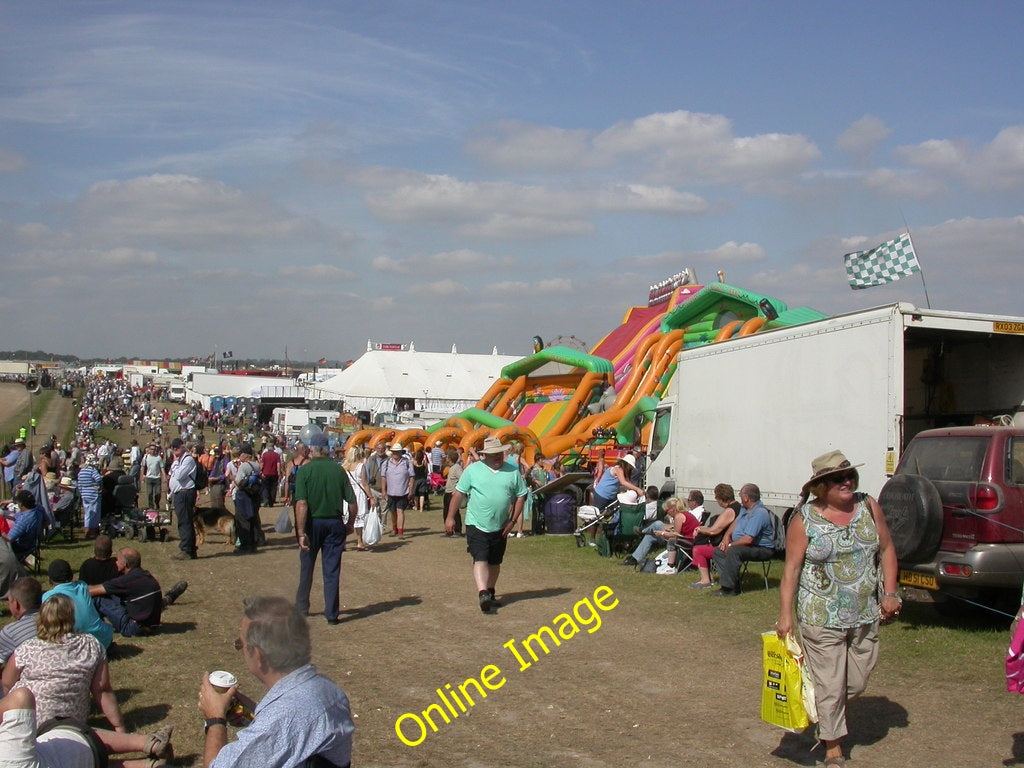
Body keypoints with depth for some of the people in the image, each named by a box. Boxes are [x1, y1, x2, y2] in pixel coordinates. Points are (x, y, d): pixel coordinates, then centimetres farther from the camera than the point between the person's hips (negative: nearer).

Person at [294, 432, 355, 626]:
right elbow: (352, 501, -2)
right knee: (332, 570, 6)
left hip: (313, 523, -1)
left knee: (307, 566, 16)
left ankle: (301, 606, 29)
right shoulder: (339, 470, -2)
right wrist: (350, 523, 12)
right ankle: (331, 613, 5)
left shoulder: (305, 470, -10)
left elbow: (301, 504, -18)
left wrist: (301, 532, -18)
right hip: (335, 523, 1)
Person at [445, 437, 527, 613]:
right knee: (480, 560, -16)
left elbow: (520, 496, 6)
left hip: (500, 527, 4)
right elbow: (458, 493, -1)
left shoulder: (513, 472, 2)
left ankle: (490, 593, 30)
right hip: (477, 525, -3)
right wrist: (450, 517, -4)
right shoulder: (472, 470, -4)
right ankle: (483, 594, -27)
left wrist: (513, 521, 0)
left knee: (495, 563, 14)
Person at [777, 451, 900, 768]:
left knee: (857, 682, 13)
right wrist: (785, 614, -12)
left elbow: (886, 550, 11)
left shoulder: (869, 507, 2)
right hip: (822, 619, -4)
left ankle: (827, 715, 41)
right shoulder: (805, 519, -8)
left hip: (866, 615, 4)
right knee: (829, 684, 0)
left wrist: (890, 593, 3)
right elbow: (792, 569, -8)